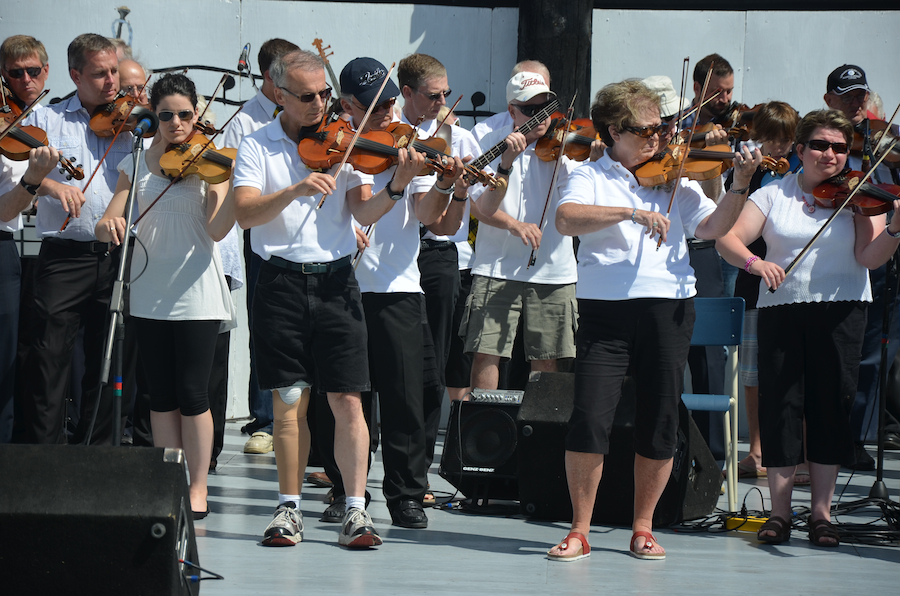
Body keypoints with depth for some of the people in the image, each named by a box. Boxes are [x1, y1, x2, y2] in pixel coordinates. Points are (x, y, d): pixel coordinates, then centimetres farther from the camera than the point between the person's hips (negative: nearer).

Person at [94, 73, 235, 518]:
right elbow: (107, 226, 3)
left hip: (195, 293, -3)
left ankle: (198, 488, 6)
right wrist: (109, 226, -22)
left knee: (192, 393, -3)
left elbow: (217, 229, -13)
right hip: (149, 293, 3)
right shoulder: (136, 165, 7)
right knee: (160, 394, 7)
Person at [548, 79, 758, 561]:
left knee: (660, 422, 5)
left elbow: (712, 227, 2)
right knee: (590, 418, -9)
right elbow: (566, 219, -16)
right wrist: (632, 212, -25)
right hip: (605, 307, -3)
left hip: (668, 308, 3)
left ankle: (643, 529, 18)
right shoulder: (591, 177, 4)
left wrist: (739, 185, -12)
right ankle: (579, 531, 3)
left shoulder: (675, 178, 11)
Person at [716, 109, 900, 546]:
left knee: (830, 403, -1)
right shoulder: (774, 195, 6)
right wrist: (755, 263, -21)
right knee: (779, 401, -3)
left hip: (839, 310, -1)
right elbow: (728, 239, -2)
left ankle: (822, 511, 7)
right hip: (781, 309, 1)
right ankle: (780, 511, 4)